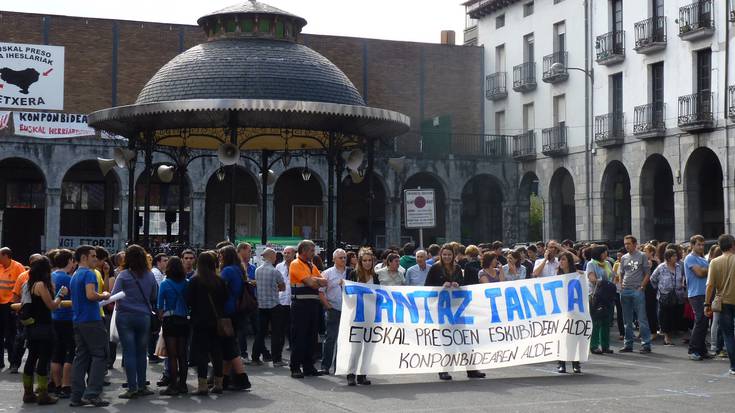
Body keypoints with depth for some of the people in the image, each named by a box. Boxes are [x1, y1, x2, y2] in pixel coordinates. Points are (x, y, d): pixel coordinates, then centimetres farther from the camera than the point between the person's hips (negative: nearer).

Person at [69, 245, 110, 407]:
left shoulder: (75, 275, 17)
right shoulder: (89, 274, -11)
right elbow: (91, 295, -25)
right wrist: (104, 296, -7)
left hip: (77, 320, 9)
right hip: (91, 320, -9)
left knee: (81, 357, 9)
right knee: (99, 355, -3)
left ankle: (77, 396, 8)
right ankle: (92, 393, -9)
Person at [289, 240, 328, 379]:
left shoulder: (312, 266, 18)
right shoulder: (296, 264, -7)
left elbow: (324, 282, 8)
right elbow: (310, 281, -17)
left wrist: (314, 280, -10)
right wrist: (318, 281, 1)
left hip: (313, 303, 8)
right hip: (301, 304, -8)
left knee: (311, 336, 10)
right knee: (299, 337, -5)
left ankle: (308, 366, 17)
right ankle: (295, 368, -1)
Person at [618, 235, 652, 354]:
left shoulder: (642, 256, 1)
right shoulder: (624, 258, 14)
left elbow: (647, 274, -1)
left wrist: (641, 287, -9)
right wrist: (620, 287, 4)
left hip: (638, 291, -5)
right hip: (625, 291, 5)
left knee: (642, 319, -6)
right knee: (627, 320, 9)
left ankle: (646, 344, -3)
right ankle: (628, 344, 16)